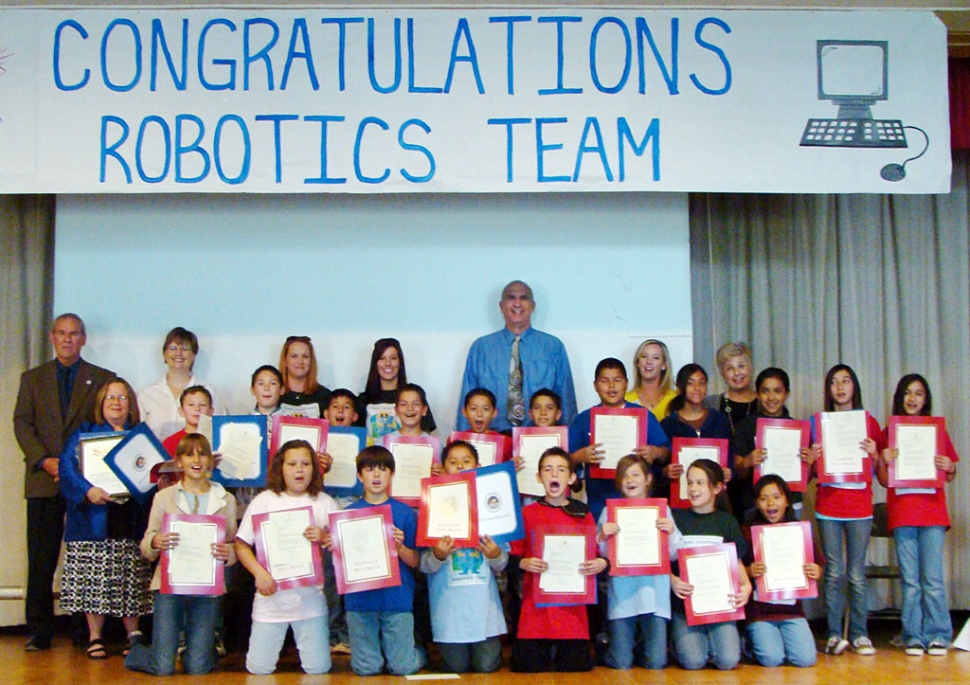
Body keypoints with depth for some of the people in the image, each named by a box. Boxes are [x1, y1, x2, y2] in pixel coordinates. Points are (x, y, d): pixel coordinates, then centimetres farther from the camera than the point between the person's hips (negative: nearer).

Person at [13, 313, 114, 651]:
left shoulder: (103, 379, 10)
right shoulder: (32, 378, 15)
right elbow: (22, 423, 7)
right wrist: (45, 460, -8)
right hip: (43, 481, 1)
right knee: (41, 560, 1)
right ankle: (39, 632, 7)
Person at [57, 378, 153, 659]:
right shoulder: (84, 433, 8)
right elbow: (67, 467, -5)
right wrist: (87, 490, -21)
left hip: (130, 519, 1)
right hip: (94, 520, -1)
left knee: (131, 580, 1)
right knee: (93, 580, -2)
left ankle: (134, 634, 11)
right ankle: (95, 637, 7)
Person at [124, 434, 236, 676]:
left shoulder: (225, 500, 8)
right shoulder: (164, 497, 5)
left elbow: (235, 548, 6)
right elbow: (146, 549, 3)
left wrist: (227, 553, -17)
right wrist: (155, 543, -20)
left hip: (208, 586, 1)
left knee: (197, 668, -4)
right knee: (163, 668, -6)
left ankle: (209, 648, 32)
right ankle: (135, 652, 27)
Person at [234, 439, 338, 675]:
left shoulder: (324, 503, 5)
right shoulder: (264, 501, 1)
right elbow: (241, 545, 0)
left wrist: (324, 538, -16)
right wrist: (259, 573, -14)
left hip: (311, 599, 1)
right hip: (271, 597, 0)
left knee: (318, 669, -1)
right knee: (259, 669, 0)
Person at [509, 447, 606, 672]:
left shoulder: (582, 514, 8)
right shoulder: (528, 514, 5)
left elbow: (596, 553, 11)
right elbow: (514, 554, 4)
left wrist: (602, 563, -10)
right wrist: (523, 563, -16)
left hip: (572, 606, 1)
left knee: (574, 669, 0)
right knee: (531, 668, -2)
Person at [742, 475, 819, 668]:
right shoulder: (748, 532, -2)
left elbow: (816, 567, 11)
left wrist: (816, 572, -11)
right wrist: (749, 571, -22)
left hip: (791, 608, 2)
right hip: (759, 610, -2)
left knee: (806, 659, -13)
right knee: (772, 659, -16)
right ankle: (750, 640, 17)